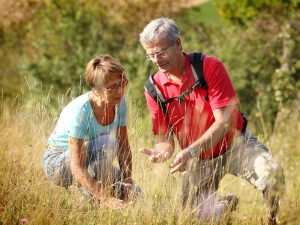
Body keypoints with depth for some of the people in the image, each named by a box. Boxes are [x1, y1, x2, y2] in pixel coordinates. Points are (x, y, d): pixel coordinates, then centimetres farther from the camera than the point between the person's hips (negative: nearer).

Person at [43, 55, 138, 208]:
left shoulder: (119, 102, -12)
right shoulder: (79, 111, -32)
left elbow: (124, 147, -5)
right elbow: (77, 168, -35)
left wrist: (128, 183, -19)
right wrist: (107, 199, -41)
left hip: (92, 161, 7)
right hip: (57, 162, -7)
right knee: (105, 143, -34)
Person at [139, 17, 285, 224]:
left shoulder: (210, 67, -17)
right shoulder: (155, 89, -8)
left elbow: (223, 122, -21)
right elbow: (165, 140, -3)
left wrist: (191, 151, -34)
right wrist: (161, 152, -29)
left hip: (235, 144, -3)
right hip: (198, 161, 3)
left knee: (271, 172, -30)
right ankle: (228, 203, 22)